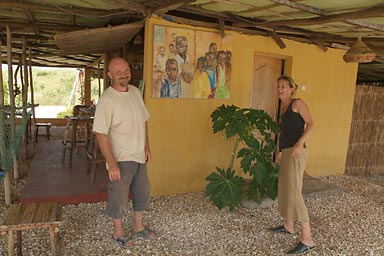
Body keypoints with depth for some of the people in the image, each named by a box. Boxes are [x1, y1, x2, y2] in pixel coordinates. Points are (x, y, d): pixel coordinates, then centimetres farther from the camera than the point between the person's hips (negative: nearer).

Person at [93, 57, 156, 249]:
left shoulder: (136, 92, 3)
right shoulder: (106, 100, -19)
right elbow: (101, 134, -21)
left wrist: (146, 147, 10)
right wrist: (112, 164, -23)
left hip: (139, 156, 7)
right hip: (121, 159, -7)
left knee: (143, 192, 19)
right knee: (119, 198, 9)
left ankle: (138, 227, 40)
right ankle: (118, 232, 32)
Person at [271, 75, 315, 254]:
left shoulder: (297, 103, -5)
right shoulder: (284, 109, 18)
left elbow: (310, 124, -12)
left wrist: (300, 143, -25)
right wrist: (281, 152, 19)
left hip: (296, 154, -9)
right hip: (286, 153, 9)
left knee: (293, 193, -13)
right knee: (284, 190, 16)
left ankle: (307, 239, -9)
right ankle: (288, 226, 32)